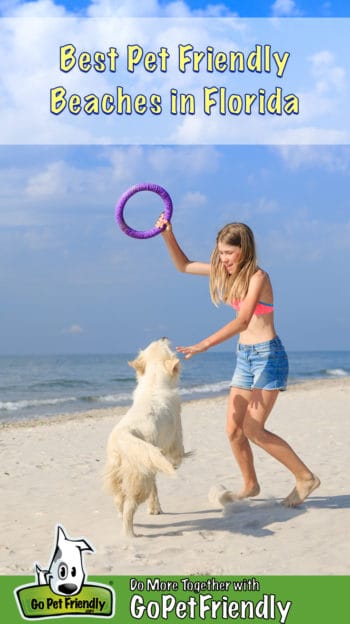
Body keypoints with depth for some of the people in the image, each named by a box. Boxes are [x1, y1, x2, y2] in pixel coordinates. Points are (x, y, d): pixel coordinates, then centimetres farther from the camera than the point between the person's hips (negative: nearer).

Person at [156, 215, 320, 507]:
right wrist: (168, 235, 0)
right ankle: (250, 485, 23)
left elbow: (242, 321, -29)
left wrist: (204, 344, -36)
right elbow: (184, 266, 15)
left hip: (268, 355, -8)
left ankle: (306, 477, 3)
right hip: (245, 355, 8)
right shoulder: (228, 272, 6)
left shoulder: (257, 276, -17)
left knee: (253, 430, -11)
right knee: (233, 429, 6)